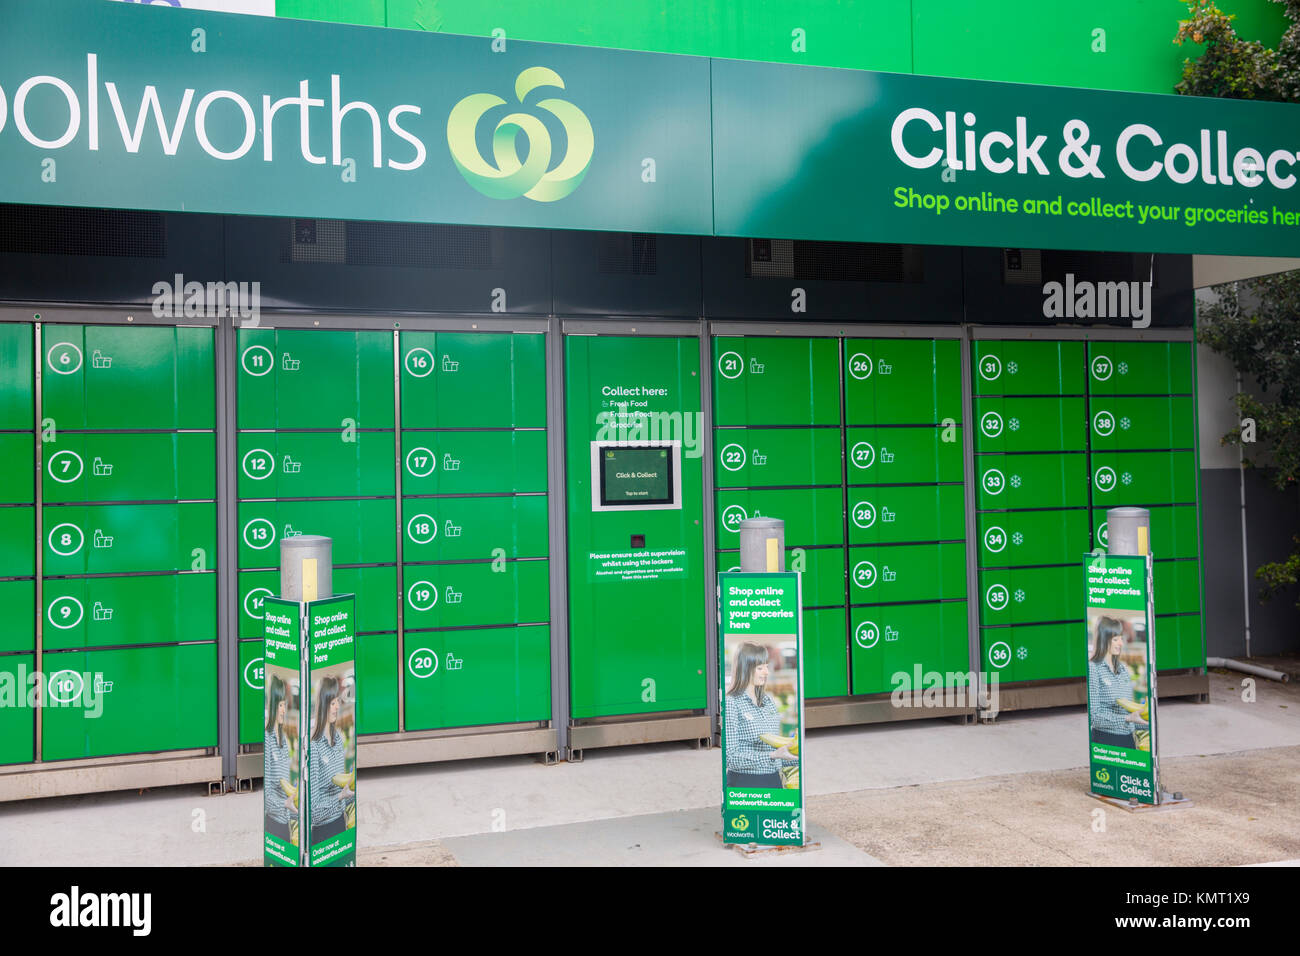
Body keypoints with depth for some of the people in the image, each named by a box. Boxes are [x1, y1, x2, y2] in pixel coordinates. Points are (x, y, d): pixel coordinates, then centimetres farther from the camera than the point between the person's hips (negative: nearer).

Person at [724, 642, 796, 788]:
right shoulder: (731, 703, -12)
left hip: (774, 780, 6)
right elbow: (730, 757, -18)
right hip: (744, 782, -6)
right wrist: (772, 755, -25)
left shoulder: (769, 701, 10)